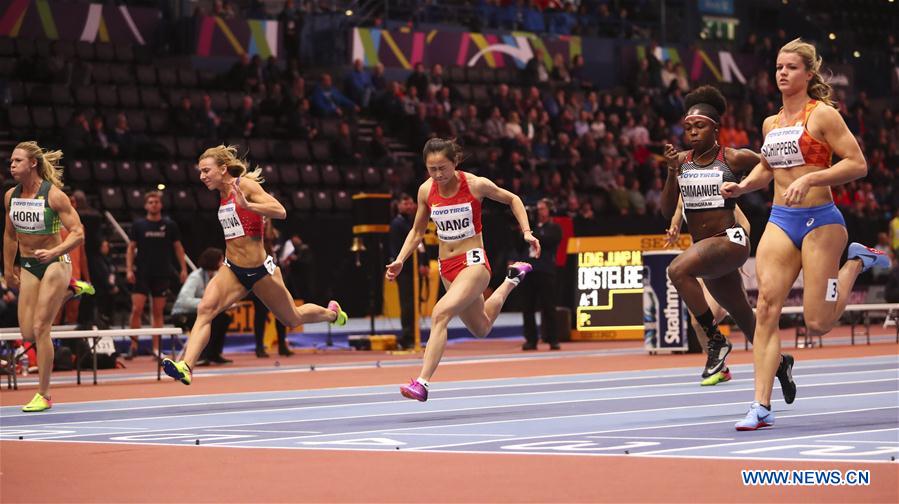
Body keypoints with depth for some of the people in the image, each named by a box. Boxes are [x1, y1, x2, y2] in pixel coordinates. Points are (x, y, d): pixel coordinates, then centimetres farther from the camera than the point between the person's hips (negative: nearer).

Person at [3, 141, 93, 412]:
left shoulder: (53, 195, -16)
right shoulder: (11, 196, 1)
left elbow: (78, 234, -18)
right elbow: (10, 235, 15)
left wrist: (54, 252, -32)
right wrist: (8, 270, 17)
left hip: (54, 264, -6)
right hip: (28, 266, 6)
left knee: (40, 329, -9)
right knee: (28, 334, 2)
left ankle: (44, 395, 2)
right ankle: (71, 290, 26)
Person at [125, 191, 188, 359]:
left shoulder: (170, 225, 4)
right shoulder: (138, 225, 3)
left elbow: (178, 247, 9)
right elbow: (131, 248, 5)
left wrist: (183, 269, 1)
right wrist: (129, 269, -5)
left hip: (162, 274, 1)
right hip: (141, 274, -1)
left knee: (158, 312, 4)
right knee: (136, 309, -9)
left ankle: (156, 348, 8)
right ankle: (134, 346, 0)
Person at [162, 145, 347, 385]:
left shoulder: (245, 185, -14)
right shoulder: (224, 194, 7)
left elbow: (280, 211, -26)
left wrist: (247, 206, -36)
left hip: (259, 270, -6)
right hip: (232, 270, 6)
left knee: (292, 319, 15)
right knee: (205, 309, -21)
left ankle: (332, 313, 47)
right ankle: (185, 367, -34)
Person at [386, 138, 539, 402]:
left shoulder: (476, 185, -13)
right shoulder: (426, 190, -3)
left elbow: (512, 199, 5)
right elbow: (417, 231, 12)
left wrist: (526, 232, -4)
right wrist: (399, 261, -1)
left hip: (473, 262, -6)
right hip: (447, 267, 6)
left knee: (441, 313, -29)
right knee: (481, 329, 23)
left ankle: (422, 384, -32)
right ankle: (511, 280, 52)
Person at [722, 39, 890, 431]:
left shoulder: (822, 115, -6)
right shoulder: (771, 124, 13)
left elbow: (857, 164, -12)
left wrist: (809, 179, -21)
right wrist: (742, 186, 10)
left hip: (820, 220, -5)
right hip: (780, 221, 5)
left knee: (817, 324, -4)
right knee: (767, 308, -12)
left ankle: (856, 263, 24)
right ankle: (761, 407, -13)